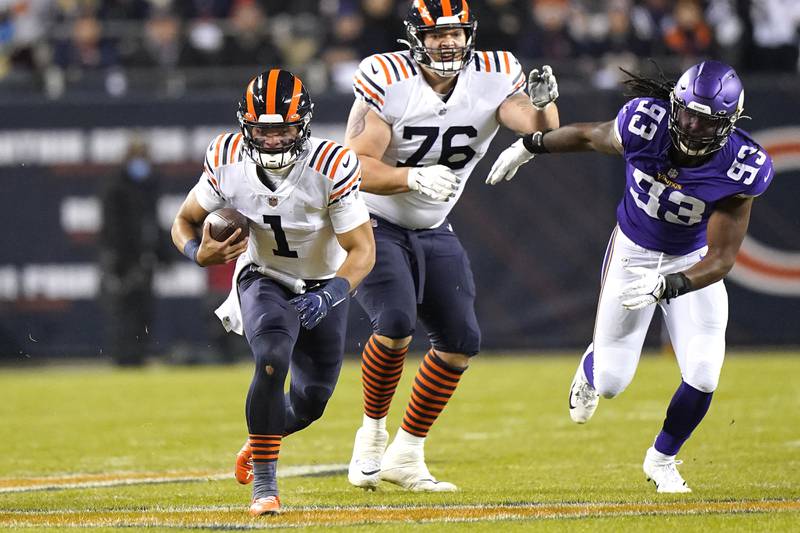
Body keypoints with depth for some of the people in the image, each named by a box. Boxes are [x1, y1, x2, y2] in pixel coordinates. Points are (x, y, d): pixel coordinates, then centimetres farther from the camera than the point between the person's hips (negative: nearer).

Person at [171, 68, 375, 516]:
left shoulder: (330, 166, -30)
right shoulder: (229, 160, -21)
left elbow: (362, 249, -27)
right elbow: (185, 222, -6)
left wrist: (329, 296, -44)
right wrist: (200, 253, -30)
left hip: (324, 287, 1)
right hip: (263, 279, -1)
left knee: (310, 403, 10)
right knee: (273, 361, -29)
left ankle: (258, 446, 45)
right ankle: (264, 483, -17)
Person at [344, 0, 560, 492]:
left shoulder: (493, 78, -10)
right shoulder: (386, 81, -22)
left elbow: (541, 131, -22)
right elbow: (357, 168, -25)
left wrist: (544, 106, -44)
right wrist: (415, 178, -41)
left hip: (432, 233, 5)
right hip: (372, 225, -5)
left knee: (461, 340, -2)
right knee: (396, 321, -26)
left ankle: (405, 456, 12)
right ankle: (372, 433, -3)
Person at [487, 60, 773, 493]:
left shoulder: (738, 169, -29)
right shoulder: (644, 125, -28)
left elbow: (720, 259, -27)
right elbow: (589, 135, -5)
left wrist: (664, 286, -43)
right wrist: (528, 146, 10)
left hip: (692, 262, 0)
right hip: (633, 252, 0)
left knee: (702, 376, -12)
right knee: (611, 382, 0)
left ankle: (662, 460, 19)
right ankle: (592, 368, 42)